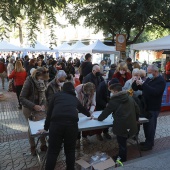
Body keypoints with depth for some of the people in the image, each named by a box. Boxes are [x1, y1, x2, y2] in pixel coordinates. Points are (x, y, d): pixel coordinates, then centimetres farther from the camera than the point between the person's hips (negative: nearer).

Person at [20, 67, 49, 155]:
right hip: (29, 108, -4)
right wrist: (34, 106, -31)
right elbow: (22, 98, -22)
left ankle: (43, 144, 23)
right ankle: (32, 147, 27)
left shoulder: (44, 82, -8)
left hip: (39, 107, 4)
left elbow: (44, 95, 2)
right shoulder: (29, 82, -23)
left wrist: (43, 105, -17)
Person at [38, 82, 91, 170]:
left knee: (53, 151, 10)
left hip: (56, 123, -1)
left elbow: (49, 112, 22)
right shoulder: (74, 98, 31)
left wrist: (46, 128, 29)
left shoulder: (57, 95, 25)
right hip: (72, 123, 2)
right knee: (70, 150, 20)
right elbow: (82, 108, 49)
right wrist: (89, 114, 70)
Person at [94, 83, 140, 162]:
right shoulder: (130, 98, 7)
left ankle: (122, 160, 27)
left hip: (121, 127, -6)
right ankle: (122, 156, 35)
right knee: (123, 142, 21)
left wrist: (99, 118, 16)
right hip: (131, 125, 6)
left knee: (122, 144, 11)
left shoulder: (114, 101, -10)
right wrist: (135, 119, 29)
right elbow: (137, 110, 14)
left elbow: (106, 111, 0)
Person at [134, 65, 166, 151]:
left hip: (153, 108, -8)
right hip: (146, 106, 8)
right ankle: (148, 141, 30)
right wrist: (139, 85, -5)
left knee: (151, 126, 1)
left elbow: (154, 92, -30)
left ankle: (149, 144, 13)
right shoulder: (149, 79, 9)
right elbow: (145, 88, 17)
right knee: (146, 124, 16)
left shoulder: (161, 81, -16)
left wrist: (143, 84, -33)